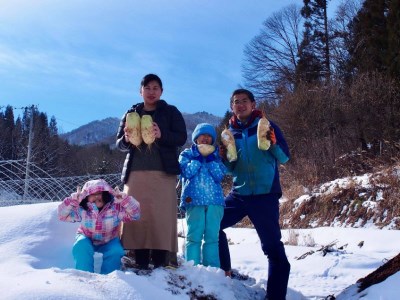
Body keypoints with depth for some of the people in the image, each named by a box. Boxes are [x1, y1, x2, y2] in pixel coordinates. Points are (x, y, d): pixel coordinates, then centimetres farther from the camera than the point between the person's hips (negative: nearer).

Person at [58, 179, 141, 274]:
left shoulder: (116, 207, -20)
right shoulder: (82, 209, -19)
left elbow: (134, 214, -25)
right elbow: (63, 215, -21)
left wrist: (124, 199, -40)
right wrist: (73, 200, -35)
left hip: (109, 242, 0)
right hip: (87, 240, 0)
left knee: (116, 252, -29)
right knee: (81, 246, -32)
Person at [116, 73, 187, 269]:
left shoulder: (171, 112, 12)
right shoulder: (131, 113, 18)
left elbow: (181, 138, 0)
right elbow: (119, 144, 14)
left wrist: (161, 135, -19)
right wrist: (126, 139, -10)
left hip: (163, 172, -2)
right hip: (136, 172, 2)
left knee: (162, 216, -9)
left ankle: (160, 263, -7)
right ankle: (140, 263, -1)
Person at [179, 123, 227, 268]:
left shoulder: (216, 155, 18)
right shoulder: (187, 154, 13)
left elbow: (220, 176, 2)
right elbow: (187, 173, -5)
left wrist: (210, 158, -4)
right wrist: (199, 157, -4)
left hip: (214, 200, 2)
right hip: (194, 200, -2)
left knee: (212, 237, 1)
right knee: (194, 236, -7)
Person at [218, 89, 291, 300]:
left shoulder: (266, 126, 0)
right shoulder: (230, 133, 10)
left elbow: (284, 157, -5)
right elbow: (231, 169, 12)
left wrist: (273, 144, -24)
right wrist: (224, 158, -9)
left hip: (265, 195, -4)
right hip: (239, 194, 5)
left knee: (273, 247, -5)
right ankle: (223, 270, 16)